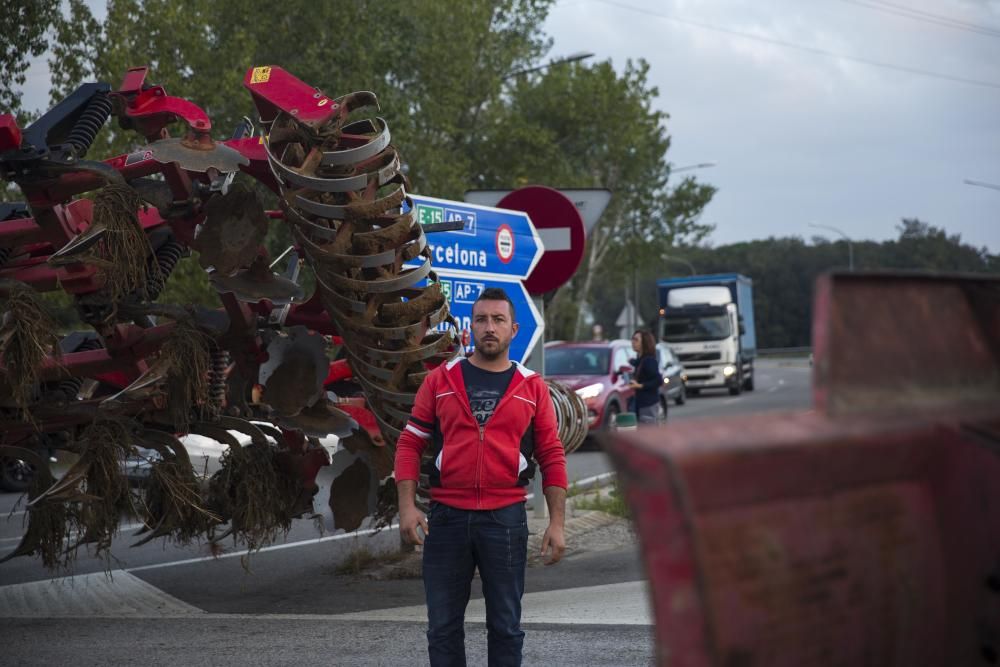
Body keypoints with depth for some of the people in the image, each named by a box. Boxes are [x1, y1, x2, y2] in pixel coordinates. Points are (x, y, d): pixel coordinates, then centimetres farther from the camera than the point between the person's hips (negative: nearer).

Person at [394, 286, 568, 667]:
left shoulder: (531, 387, 4)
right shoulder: (440, 380, 5)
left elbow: (552, 458, 4)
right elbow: (410, 444, 4)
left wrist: (557, 523, -2)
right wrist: (407, 507, -6)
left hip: (506, 518, 0)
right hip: (447, 517, 0)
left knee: (505, 625, 7)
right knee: (443, 627, 6)